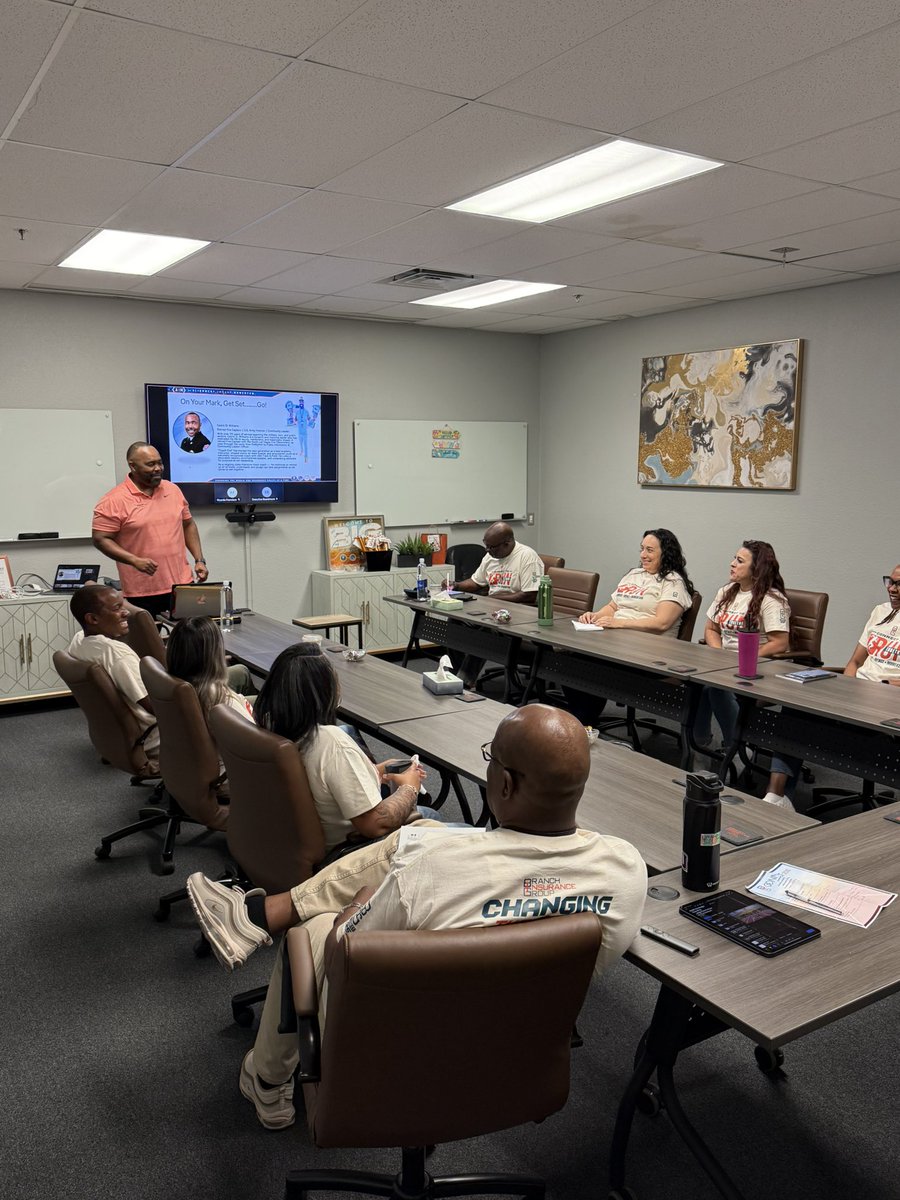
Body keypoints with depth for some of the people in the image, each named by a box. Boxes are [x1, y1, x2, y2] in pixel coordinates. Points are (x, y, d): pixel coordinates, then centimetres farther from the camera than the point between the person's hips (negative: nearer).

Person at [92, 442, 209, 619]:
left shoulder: (173, 490, 9)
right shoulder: (114, 501, -7)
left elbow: (188, 525, 18)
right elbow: (100, 539, -8)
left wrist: (199, 560, 8)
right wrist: (135, 560, -20)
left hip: (182, 584, 5)